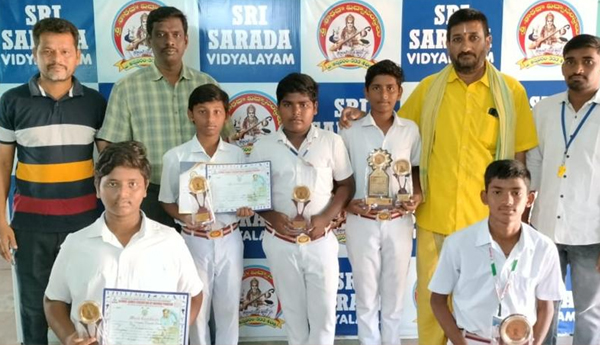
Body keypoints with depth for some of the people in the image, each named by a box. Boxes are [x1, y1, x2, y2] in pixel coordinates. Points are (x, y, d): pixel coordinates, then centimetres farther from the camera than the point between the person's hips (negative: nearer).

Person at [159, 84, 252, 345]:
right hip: (195, 241, -1)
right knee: (197, 309, 13)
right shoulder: (175, 157, -7)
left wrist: (246, 208, -14)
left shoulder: (237, 154, -1)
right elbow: (167, 202, 0)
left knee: (228, 308, 14)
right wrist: (185, 217, -19)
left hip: (229, 240, 2)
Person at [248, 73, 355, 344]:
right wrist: (270, 216, -14)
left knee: (323, 312, 9)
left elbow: (346, 184, 2)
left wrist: (326, 217, -12)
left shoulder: (331, 142, -4)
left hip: (321, 241, 0)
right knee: (293, 310, 17)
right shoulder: (263, 147, -4)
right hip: (281, 242, 1)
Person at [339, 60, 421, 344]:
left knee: (395, 292, 15)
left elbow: (416, 169, 10)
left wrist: (417, 197, -8)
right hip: (362, 223, -1)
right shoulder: (351, 132, -5)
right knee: (366, 294, 11)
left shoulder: (410, 130, 0)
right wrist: (347, 204, -15)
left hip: (399, 222, 2)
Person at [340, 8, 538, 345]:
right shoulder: (428, 88, 2)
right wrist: (363, 118, -3)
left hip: (487, 218, -1)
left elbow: (518, 157, 2)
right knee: (430, 295, 13)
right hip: (434, 216, 1)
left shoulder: (511, 90, -1)